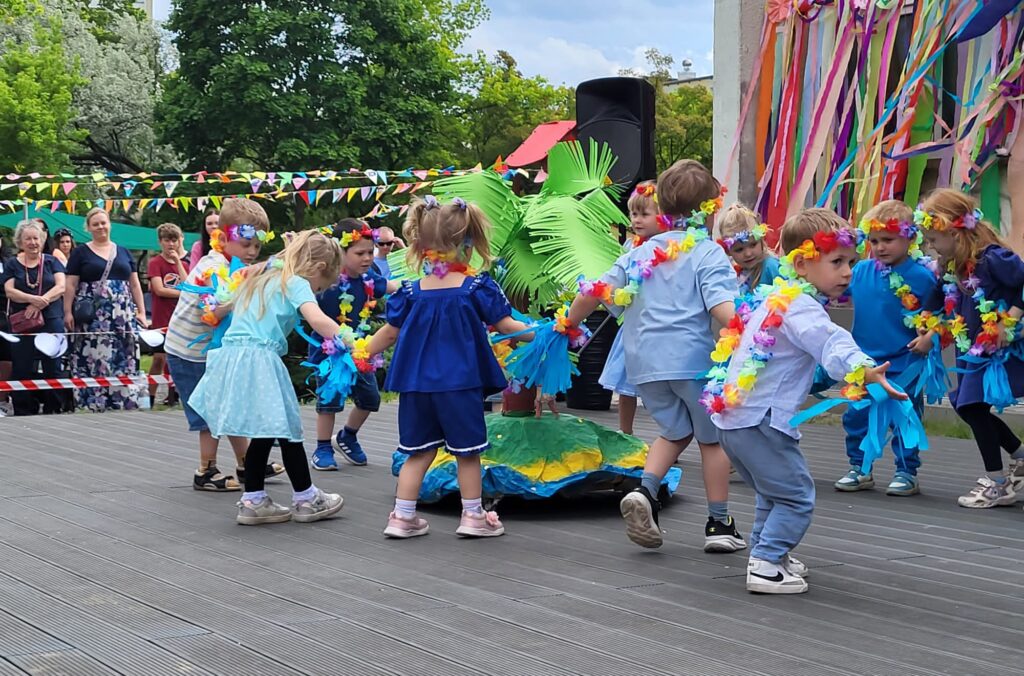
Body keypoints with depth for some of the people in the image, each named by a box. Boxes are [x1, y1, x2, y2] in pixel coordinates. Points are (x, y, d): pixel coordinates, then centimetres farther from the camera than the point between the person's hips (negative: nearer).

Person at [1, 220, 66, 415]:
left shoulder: (51, 262, 9)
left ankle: (54, 411, 4)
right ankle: (24, 413, 4)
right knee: (23, 370, -1)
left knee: (53, 368, -2)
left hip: (51, 322, 0)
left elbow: (61, 287, -2)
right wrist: (33, 299, -20)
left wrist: (39, 304, -15)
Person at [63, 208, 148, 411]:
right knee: (94, 358, -7)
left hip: (122, 316, 3)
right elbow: (70, 285, 2)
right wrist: (68, 312, -9)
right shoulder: (80, 253, 7)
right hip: (92, 317, -3)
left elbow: (135, 284, 15)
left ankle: (125, 398, 2)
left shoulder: (123, 252, 16)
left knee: (124, 359, -1)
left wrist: (141, 312, 7)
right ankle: (95, 400, -4)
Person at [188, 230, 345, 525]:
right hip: (260, 360, -8)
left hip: (230, 354, 8)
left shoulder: (260, 280, 22)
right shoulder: (298, 285, -3)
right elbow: (317, 319, -20)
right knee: (288, 429, 4)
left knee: (263, 432, 15)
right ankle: (306, 499, 14)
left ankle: (253, 500, 18)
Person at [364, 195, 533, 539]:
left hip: (416, 384, 3)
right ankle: (473, 516, 15)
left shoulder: (411, 293, 0)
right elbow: (506, 326, -2)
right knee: (467, 451, 8)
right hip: (460, 383, -3)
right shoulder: (477, 288, -6)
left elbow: (390, 333, 8)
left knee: (418, 451, 12)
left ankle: (402, 516, 12)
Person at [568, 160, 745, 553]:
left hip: (644, 360, 5)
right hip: (692, 358, -5)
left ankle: (645, 490, -2)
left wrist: (567, 325, 27)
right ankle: (719, 524, 15)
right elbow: (723, 308, -19)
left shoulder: (641, 253, 11)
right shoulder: (708, 254, -5)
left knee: (675, 431, 22)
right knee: (713, 437, 13)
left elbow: (595, 293, 13)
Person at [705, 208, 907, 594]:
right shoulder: (801, 307, -17)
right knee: (796, 497, -4)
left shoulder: (776, 298, 15)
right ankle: (766, 566, -7)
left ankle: (765, 552, 33)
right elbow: (830, 343, -37)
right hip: (760, 419, -10)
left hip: (732, 414, 10)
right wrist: (863, 371, -53)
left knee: (773, 493, 25)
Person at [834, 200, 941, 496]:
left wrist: (930, 337, -16)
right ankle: (859, 469, 25)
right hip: (864, 361, 4)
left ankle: (906, 473, 18)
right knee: (856, 416, 10)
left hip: (905, 364, -4)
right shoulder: (861, 271, -2)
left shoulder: (922, 276, -12)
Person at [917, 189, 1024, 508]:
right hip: (972, 350, 9)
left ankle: (997, 484, 3)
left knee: (975, 407, -9)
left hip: (998, 350, -9)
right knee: (967, 408, 12)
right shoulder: (954, 266, 5)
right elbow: (953, 308, 16)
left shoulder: (993, 258, -21)